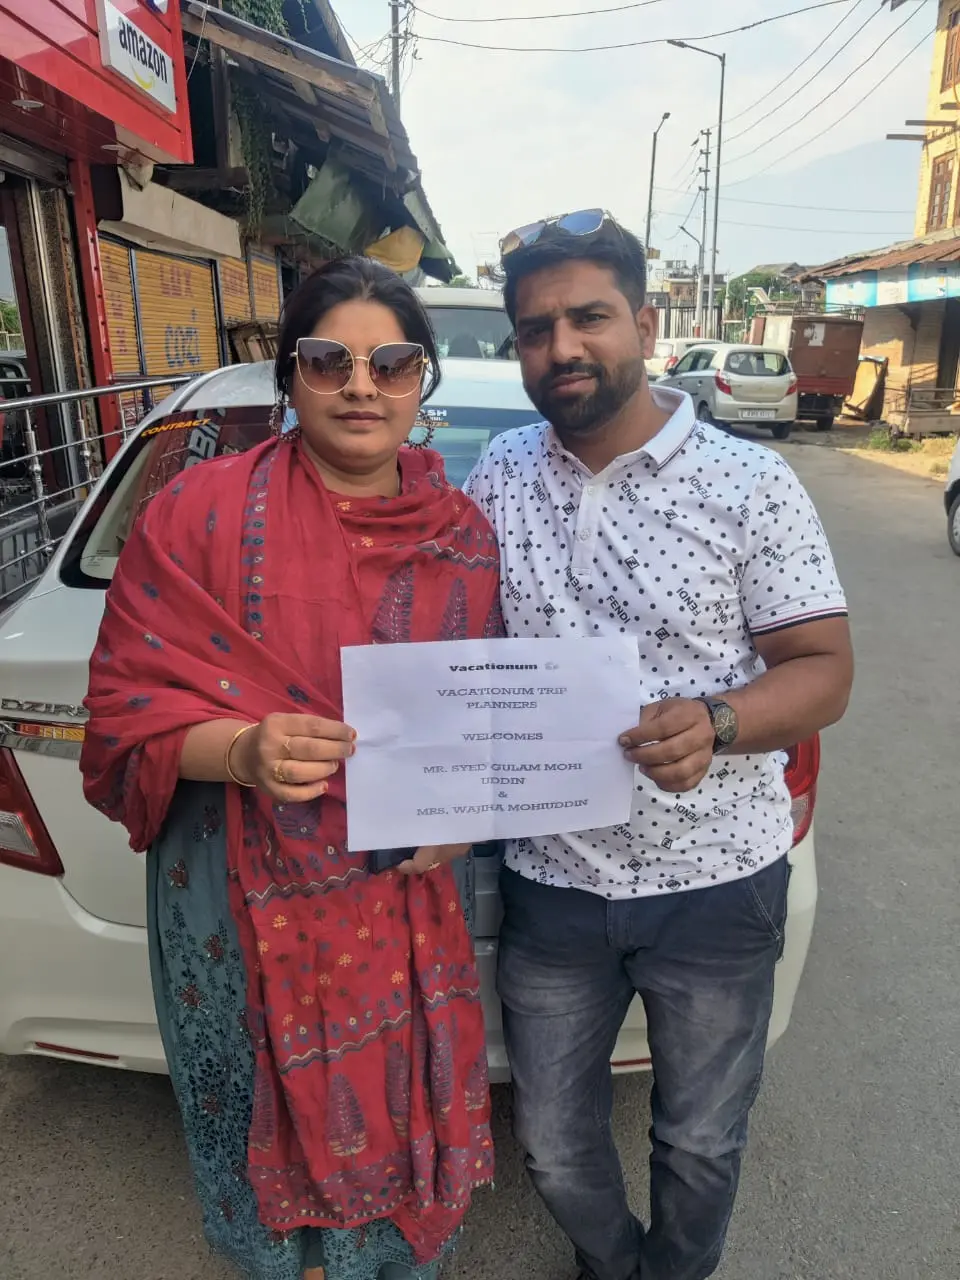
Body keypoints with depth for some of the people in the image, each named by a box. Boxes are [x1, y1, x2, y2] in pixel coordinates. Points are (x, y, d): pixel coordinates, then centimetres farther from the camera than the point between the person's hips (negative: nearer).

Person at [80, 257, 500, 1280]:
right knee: (274, 1125, 19)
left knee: (401, 1111, 20)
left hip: (408, 898, 3)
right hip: (247, 900, -2)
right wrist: (243, 751, -26)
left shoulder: (463, 532, 0)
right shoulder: (202, 512, -10)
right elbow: (128, 701, -8)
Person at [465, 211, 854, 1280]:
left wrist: (715, 722, -29)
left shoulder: (750, 485, -10)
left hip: (715, 880, -2)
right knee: (553, 1148, 21)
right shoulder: (499, 474, 0)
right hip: (550, 878, 3)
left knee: (700, 1143, 22)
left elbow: (823, 668, -8)